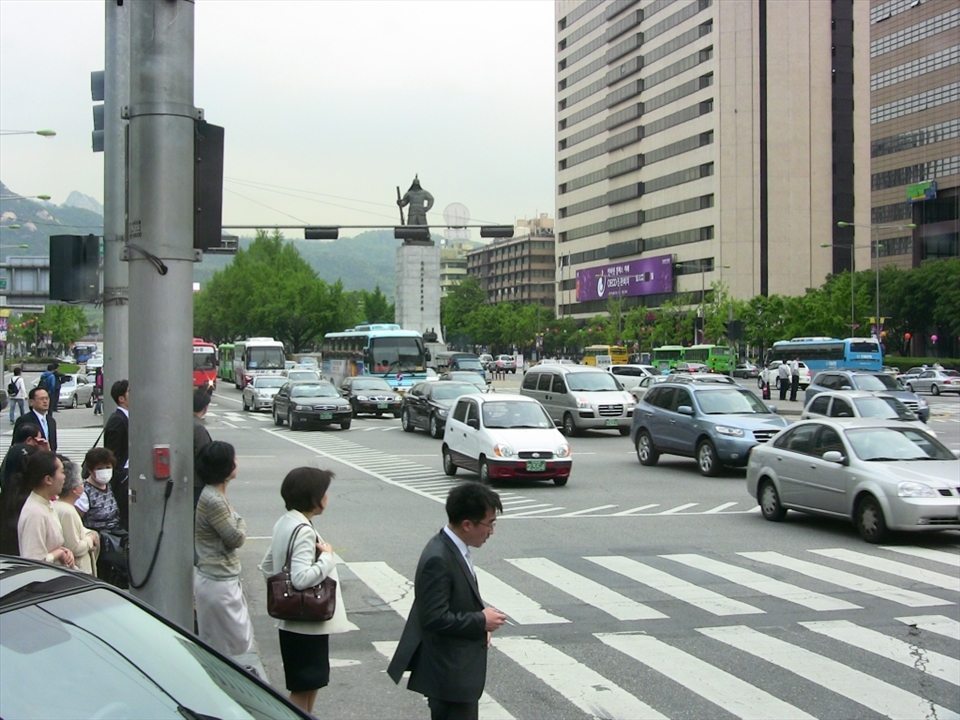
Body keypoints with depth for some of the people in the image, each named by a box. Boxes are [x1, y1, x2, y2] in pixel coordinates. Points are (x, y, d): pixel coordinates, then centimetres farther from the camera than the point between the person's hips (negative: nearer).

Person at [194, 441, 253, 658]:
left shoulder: (217, 496, 9)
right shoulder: (213, 501, -23)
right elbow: (236, 538, -15)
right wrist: (240, 521, 1)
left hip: (225, 580, 10)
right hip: (218, 584, -10)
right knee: (234, 646, -2)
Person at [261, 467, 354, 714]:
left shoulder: (285, 523, 7)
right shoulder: (303, 531, -22)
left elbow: (267, 566, 16)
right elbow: (302, 578, -32)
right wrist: (327, 557, -20)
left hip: (293, 619, 9)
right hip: (308, 622, -9)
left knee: (310, 684, 20)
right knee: (303, 688, 1)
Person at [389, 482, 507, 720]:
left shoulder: (453, 549, 7)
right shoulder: (438, 559, -24)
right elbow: (434, 618, -26)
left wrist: (479, 624, 1)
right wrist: (480, 621, -17)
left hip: (462, 669, 10)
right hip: (449, 674, -10)